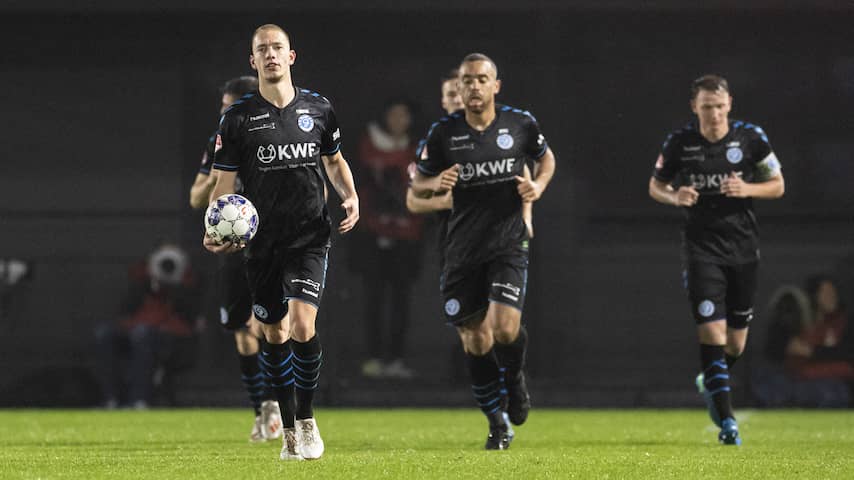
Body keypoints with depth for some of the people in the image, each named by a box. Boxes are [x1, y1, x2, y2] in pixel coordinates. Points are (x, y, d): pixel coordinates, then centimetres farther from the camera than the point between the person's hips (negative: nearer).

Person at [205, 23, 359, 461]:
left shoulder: (317, 108, 4)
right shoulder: (238, 118, -1)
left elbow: (334, 160, 20)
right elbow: (223, 184, 1)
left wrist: (350, 196, 2)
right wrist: (215, 232, -13)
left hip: (310, 236, -1)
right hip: (262, 241, 1)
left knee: (302, 327, -16)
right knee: (275, 335, 6)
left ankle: (306, 418, 2)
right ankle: (290, 430, 19)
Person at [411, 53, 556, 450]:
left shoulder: (520, 124, -1)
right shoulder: (443, 133, -2)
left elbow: (545, 157, 19)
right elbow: (417, 185, 9)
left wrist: (538, 185, -1)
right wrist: (435, 184, -14)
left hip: (508, 244, -1)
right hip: (463, 250, 1)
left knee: (504, 327, -19)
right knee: (475, 341, 3)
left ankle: (515, 379, 15)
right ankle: (498, 423, 22)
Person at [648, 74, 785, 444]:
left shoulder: (751, 137, -2)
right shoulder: (679, 142, -4)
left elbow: (777, 185, 5)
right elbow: (656, 185, 10)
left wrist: (747, 189, -15)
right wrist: (675, 197, -12)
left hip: (743, 246, 2)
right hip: (701, 246, -2)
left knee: (736, 344, 8)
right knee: (712, 332, -15)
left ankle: (710, 383, 41)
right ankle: (726, 420, -12)